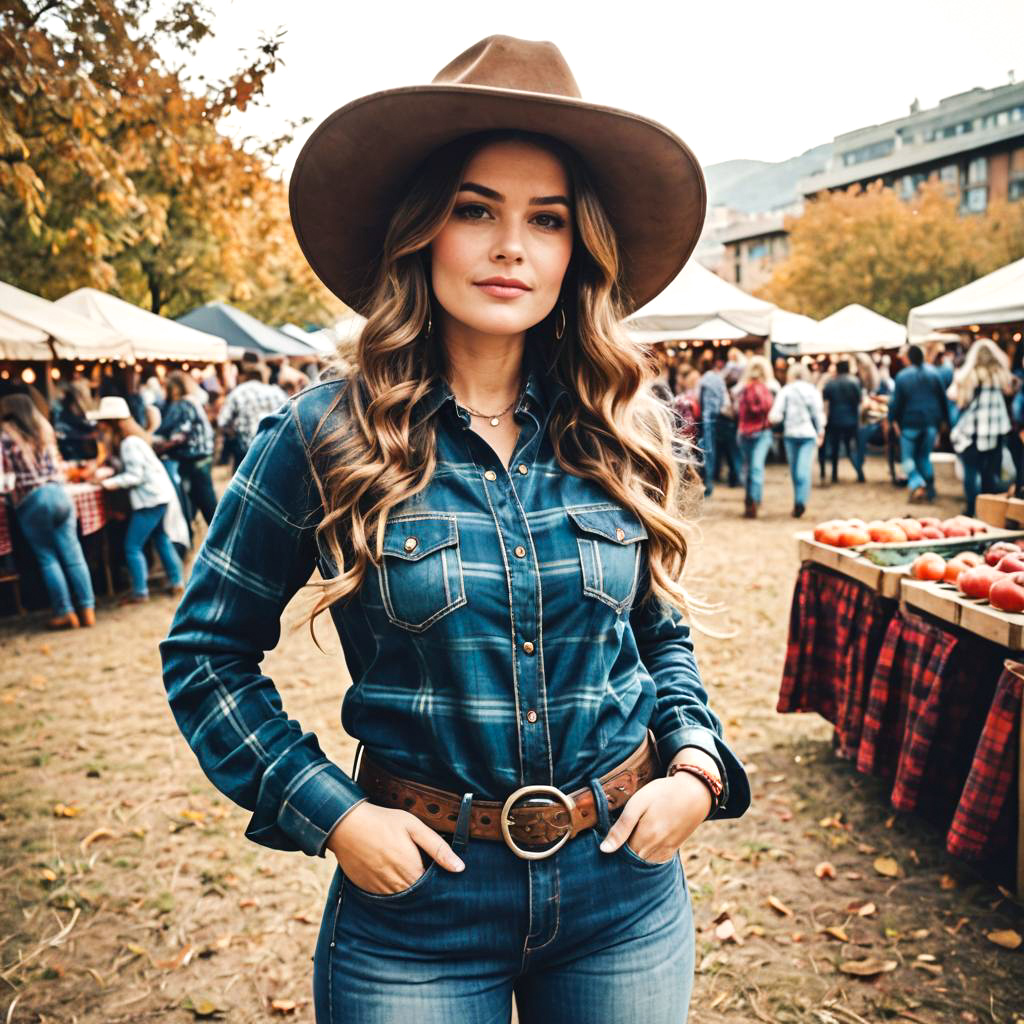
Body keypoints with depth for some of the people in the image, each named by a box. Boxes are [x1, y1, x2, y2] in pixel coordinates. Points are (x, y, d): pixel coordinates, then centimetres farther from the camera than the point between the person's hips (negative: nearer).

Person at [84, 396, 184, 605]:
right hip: (159, 494, 10)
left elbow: (135, 476, -19)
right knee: (161, 540, 18)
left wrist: (107, 483, -14)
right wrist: (107, 471, -1)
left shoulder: (130, 443, -18)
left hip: (150, 498, -10)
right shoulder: (130, 439, 12)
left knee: (132, 547, -4)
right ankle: (176, 582, 24)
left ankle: (140, 592, 3)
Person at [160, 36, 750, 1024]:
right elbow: (205, 652, -2)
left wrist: (699, 764, -6)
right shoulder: (322, 436, -12)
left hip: (625, 886, 3)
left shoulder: (623, 434, -3)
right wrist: (328, 811, -11)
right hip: (415, 895, -2)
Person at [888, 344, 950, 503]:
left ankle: (917, 485, -18)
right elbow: (942, 397, 5)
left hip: (911, 423, -3)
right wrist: (944, 419, 11)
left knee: (908, 458, 5)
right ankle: (930, 491, 11)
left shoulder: (902, 376, -8)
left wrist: (894, 419, 2)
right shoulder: (933, 373, 1)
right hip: (931, 422, 4)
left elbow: (896, 400, -7)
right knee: (924, 457, 17)